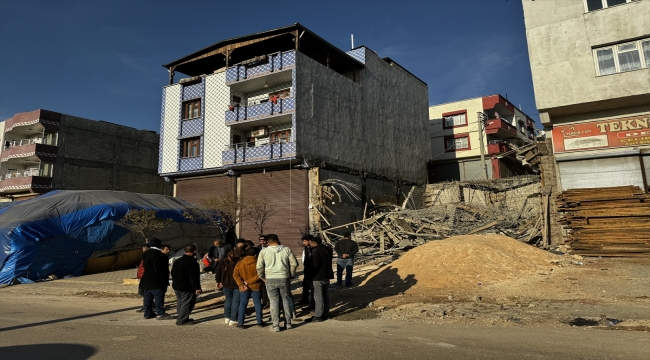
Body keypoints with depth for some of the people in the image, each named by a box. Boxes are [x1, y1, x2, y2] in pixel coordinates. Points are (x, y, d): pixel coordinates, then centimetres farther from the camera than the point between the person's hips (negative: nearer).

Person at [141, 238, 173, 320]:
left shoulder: (146, 254, 12)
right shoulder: (157, 254, -20)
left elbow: (145, 265, 19)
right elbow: (159, 268, -22)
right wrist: (164, 278, -12)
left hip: (147, 280, 10)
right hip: (156, 281, -10)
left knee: (148, 297, 14)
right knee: (159, 296, -4)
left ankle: (148, 313, 22)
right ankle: (160, 313, -1)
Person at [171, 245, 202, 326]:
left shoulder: (177, 261, 10)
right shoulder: (192, 262, -20)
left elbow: (173, 273, 19)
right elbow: (194, 277, -22)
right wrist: (197, 288, -18)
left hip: (176, 286, 9)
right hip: (187, 288, -9)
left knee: (180, 302, 19)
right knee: (187, 303, 0)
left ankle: (180, 318, 27)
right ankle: (182, 320, 2)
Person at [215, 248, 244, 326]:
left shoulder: (224, 261, 1)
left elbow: (217, 271, 3)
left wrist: (218, 281, 9)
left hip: (226, 284, 4)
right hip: (237, 284, -4)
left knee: (228, 300, 20)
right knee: (236, 301, 5)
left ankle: (227, 317, 26)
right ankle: (233, 319, 6)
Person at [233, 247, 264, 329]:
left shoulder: (240, 262, 1)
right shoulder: (257, 263, -9)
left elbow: (235, 274, -6)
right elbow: (258, 275, -18)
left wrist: (241, 284, -14)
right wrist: (248, 282, -15)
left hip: (243, 288, 2)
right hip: (256, 287, -2)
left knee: (242, 304, 9)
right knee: (257, 303, 11)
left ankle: (240, 323, 8)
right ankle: (259, 322, 17)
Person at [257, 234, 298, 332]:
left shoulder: (264, 251, -1)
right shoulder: (286, 249, 1)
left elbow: (259, 267, 0)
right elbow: (294, 264, 1)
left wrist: (262, 277, 14)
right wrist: (291, 275, 14)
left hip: (270, 279, -1)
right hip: (284, 279, 1)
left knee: (274, 302, 7)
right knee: (286, 300, 15)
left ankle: (275, 326, 10)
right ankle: (288, 323, 22)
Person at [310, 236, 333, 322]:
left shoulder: (316, 251, -16)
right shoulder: (327, 249, 11)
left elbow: (315, 265, -21)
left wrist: (312, 273, -8)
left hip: (318, 276, -8)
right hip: (327, 275, 9)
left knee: (318, 296, -2)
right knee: (326, 295, 15)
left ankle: (318, 315, 0)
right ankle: (326, 314, 22)